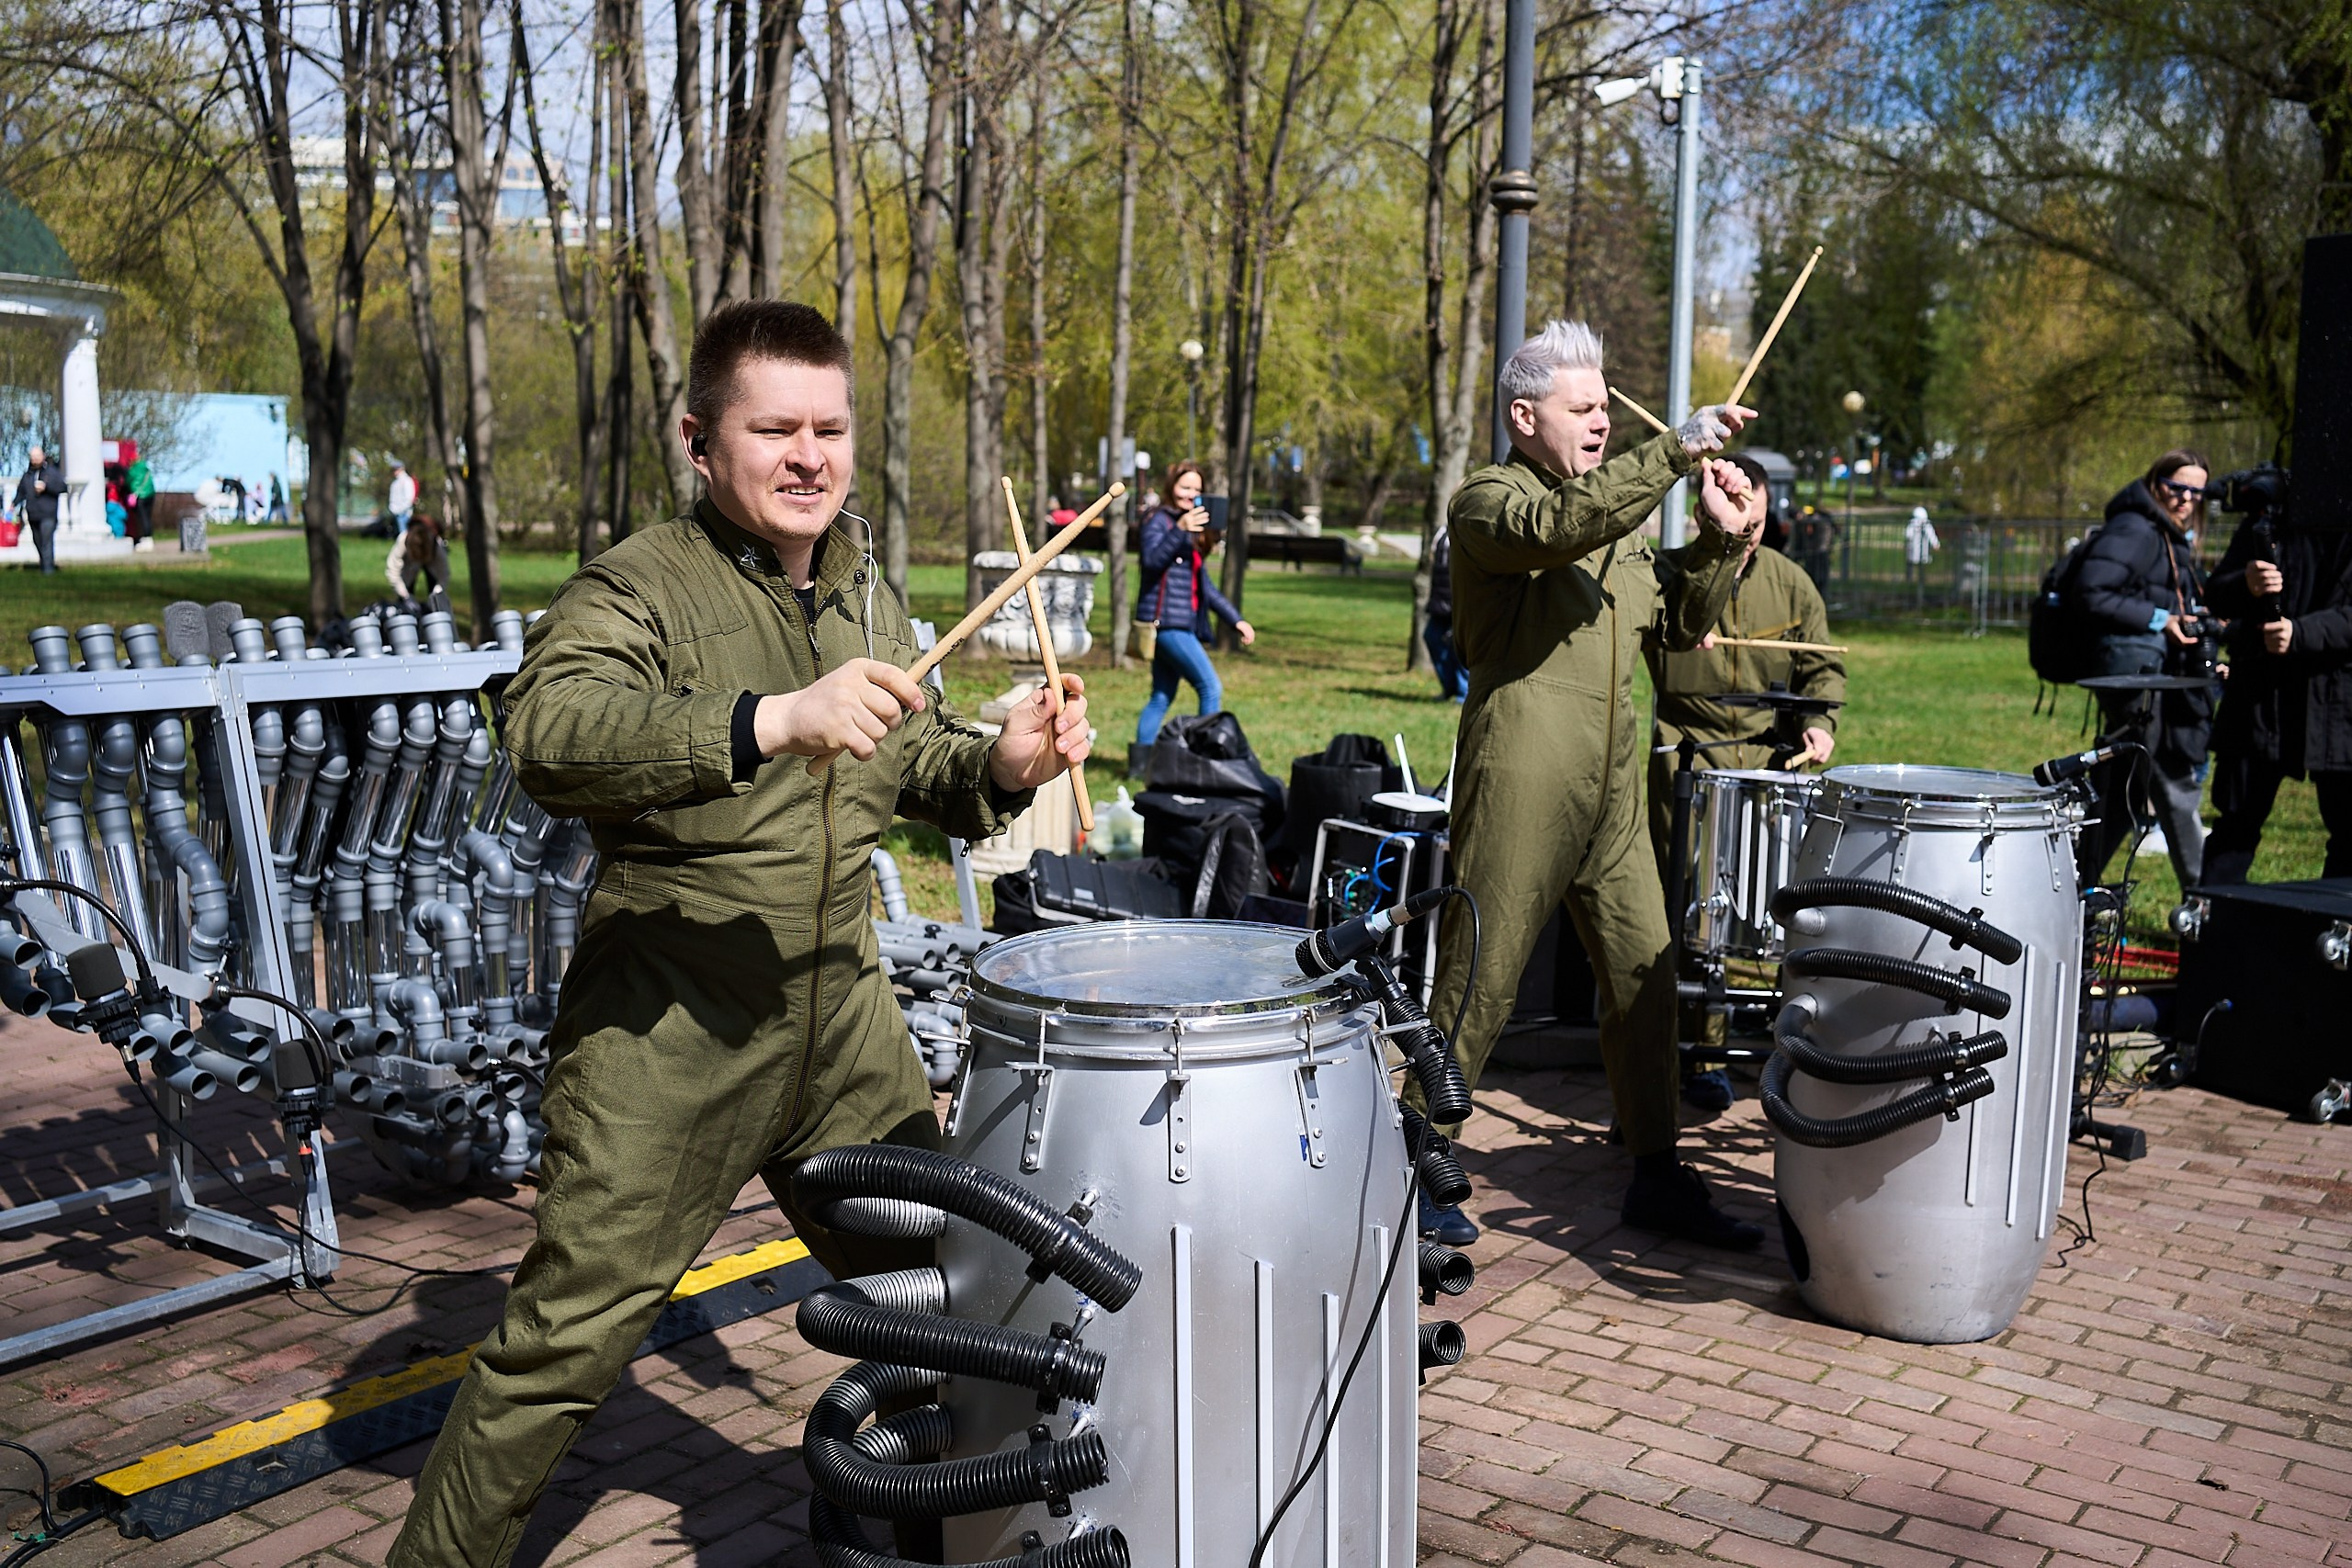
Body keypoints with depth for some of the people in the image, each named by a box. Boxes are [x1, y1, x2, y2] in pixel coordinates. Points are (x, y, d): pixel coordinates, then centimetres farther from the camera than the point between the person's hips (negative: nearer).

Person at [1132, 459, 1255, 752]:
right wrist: (1180, 530, -35)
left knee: (1162, 697, 9)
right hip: (1166, 620, -9)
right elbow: (1152, 560, -23)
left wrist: (1235, 620, 20)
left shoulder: (1194, 531, 21)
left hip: (1182, 624, 9)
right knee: (1211, 687, -12)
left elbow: (1205, 586, 24)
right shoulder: (1159, 520, -4)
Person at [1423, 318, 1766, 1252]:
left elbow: (1679, 626, 20)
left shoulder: (1620, 520, 22)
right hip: (1519, 781, -7)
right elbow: (1557, 528, -26)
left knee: (1645, 975, 9)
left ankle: (1657, 1176, 20)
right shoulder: (1487, 500, -3)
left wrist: (1719, 543, 3)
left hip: (1611, 790, 8)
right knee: (1476, 985, -2)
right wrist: (1676, 452, -27)